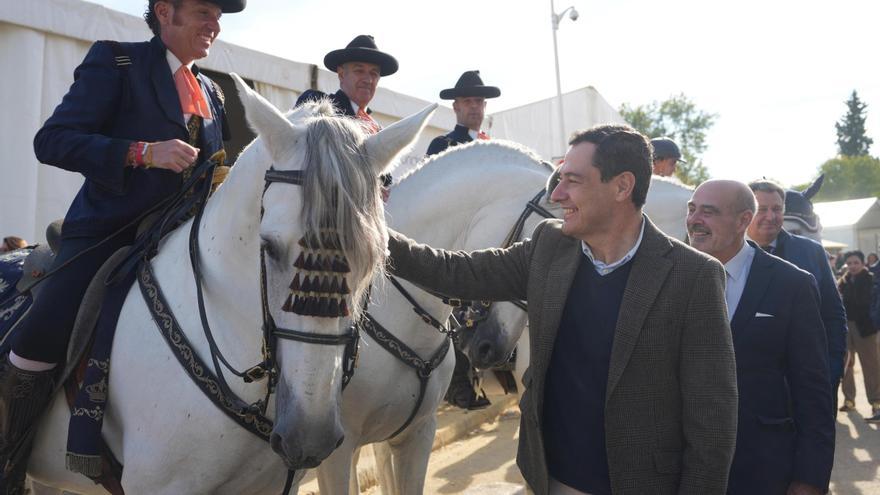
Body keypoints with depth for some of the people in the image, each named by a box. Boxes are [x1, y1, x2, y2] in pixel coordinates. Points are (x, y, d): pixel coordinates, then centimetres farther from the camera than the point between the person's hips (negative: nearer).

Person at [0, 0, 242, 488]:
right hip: (107, 235, -5)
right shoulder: (115, 60, -1)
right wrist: (144, 152, -21)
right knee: (39, 341, -19)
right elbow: (52, 140, -10)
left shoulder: (211, 91, 16)